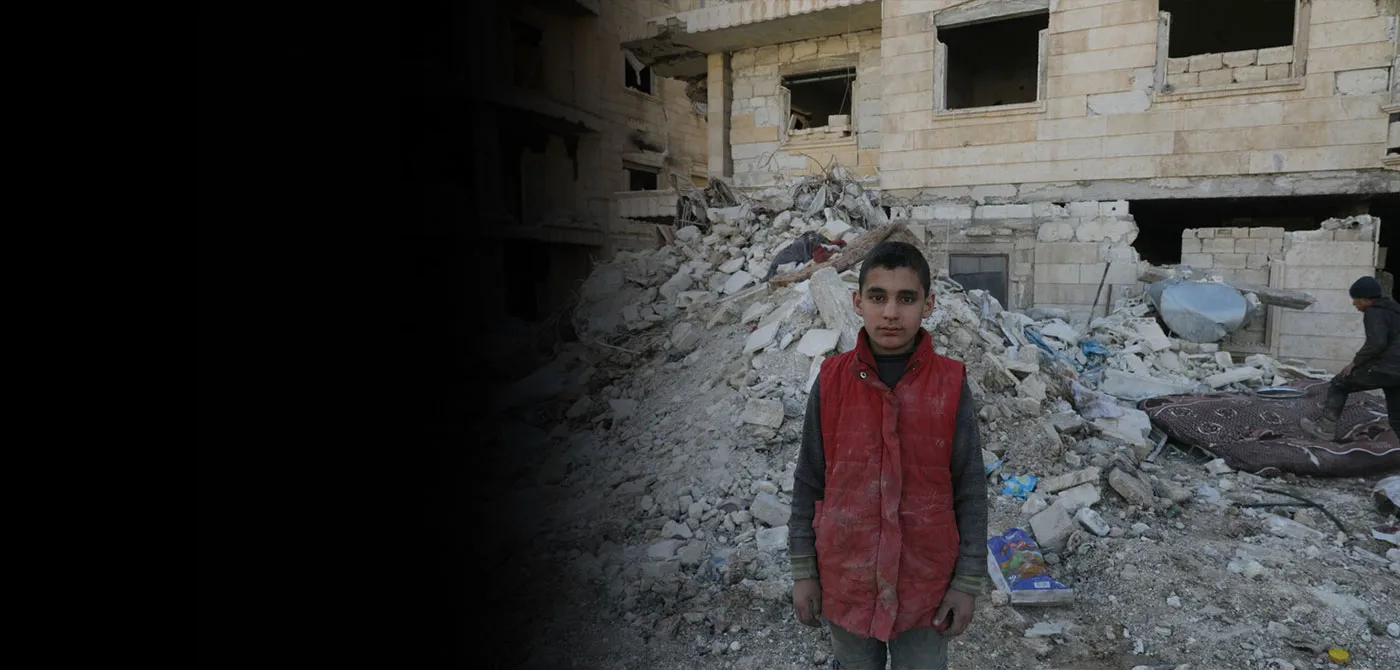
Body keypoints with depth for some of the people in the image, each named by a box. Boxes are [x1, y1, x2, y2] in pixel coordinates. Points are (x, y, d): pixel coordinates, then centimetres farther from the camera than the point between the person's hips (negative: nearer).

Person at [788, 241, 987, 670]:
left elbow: (970, 490, -4)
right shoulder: (831, 382, -8)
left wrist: (968, 582, -3)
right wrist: (802, 571, 1)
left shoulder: (950, 385, -10)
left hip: (926, 586, -1)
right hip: (845, 582, 1)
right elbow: (809, 483, -1)